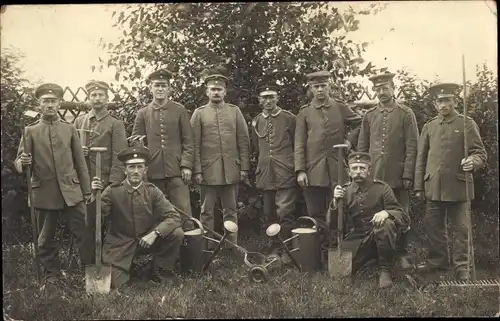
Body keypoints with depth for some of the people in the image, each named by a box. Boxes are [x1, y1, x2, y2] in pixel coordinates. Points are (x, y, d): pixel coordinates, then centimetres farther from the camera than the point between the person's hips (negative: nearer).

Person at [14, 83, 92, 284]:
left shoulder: (69, 129, 7)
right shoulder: (30, 131, 4)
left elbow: (80, 162, 9)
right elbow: (19, 161, 4)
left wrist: (87, 190, 7)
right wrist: (21, 162, -21)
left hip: (71, 191, 0)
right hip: (44, 193, 0)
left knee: (84, 232, -2)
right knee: (46, 238, 9)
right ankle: (51, 275, 24)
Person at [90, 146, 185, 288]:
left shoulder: (152, 191, -6)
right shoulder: (113, 191, -9)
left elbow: (174, 217, -11)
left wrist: (155, 233, -26)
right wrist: (94, 195, -32)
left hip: (147, 240, 2)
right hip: (120, 245, -2)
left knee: (177, 233, -21)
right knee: (114, 283, -21)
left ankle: (161, 271, 2)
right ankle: (125, 270, 17)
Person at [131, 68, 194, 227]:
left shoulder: (180, 111, 7)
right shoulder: (143, 113, 9)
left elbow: (188, 141, 5)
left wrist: (186, 165, -4)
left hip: (176, 171, -1)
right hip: (153, 172, 1)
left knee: (183, 212, -4)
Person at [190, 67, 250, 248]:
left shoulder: (235, 111, 7)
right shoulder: (199, 113, 3)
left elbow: (244, 142, 5)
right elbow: (195, 145, -1)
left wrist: (244, 167, -1)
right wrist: (197, 171, -8)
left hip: (231, 170, 1)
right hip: (208, 171, -1)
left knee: (231, 212, 9)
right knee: (206, 212, 5)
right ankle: (207, 248, 13)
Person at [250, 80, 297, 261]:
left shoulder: (289, 118, -1)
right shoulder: (256, 122, 11)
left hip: (285, 173, -4)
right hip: (265, 174, 5)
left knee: (285, 212, -10)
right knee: (269, 215, 10)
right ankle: (274, 249, 20)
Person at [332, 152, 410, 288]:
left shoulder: (382, 188, -7)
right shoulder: (344, 190, 1)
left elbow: (404, 218, -11)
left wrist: (386, 213, -34)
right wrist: (335, 202, -21)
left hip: (379, 237, -2)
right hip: (356, 240, 2)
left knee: (386, 224, -34)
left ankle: (385, 270, -15)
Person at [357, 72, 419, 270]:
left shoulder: (406, 114, 1)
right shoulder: (369, 116, 10)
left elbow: (412, 147, -3)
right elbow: (362, 147, 12)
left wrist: (408, 175, -8)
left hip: (398, 176, -2)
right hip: (373, 177, 2)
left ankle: (402, 254, 16)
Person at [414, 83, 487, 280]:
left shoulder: (467, 124, 2)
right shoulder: (429, 127, 12)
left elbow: (480, 153, 0)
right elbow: (421, 158, 13)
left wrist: (473, 162, -24)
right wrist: (419, 187, 8)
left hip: (457, 187, -3)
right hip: (433, 187, 4)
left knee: (461, 228, 1)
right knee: (433, 227, 9)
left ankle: (462, 266, 11)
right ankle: (436, 261, 24)